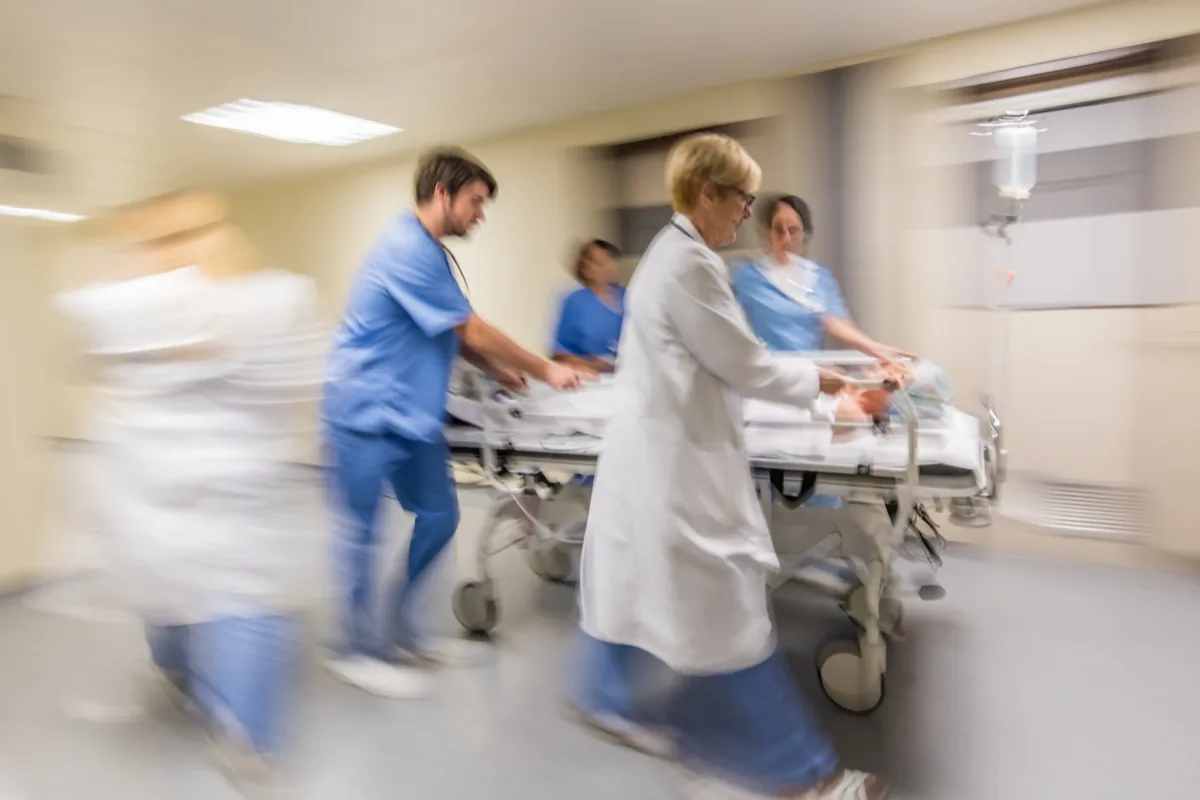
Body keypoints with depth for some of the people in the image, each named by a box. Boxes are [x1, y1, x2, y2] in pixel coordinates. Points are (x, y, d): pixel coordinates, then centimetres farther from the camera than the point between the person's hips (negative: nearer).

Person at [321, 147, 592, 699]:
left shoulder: (427, 251, 13)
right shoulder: (408, 249, -19)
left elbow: (453, 335, 18)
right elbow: (473, 330, -17)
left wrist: (497, 371, 4)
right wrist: (546, 371, -8)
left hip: (411, 413, 10)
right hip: (364, 411, -10)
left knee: (438, 518, 11)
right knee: (360, 533, 3)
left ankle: (400, 632, 27)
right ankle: (355, 650, 20)